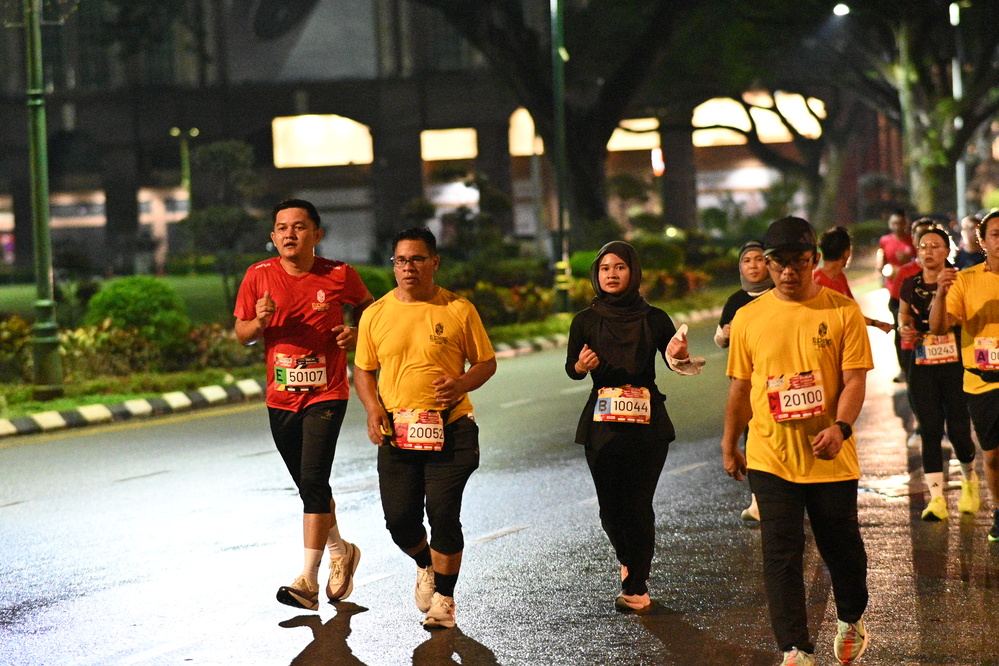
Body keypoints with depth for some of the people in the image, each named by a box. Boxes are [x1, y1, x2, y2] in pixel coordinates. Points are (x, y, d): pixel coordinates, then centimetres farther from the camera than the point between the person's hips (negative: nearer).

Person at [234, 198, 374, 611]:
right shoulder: (259, 275, -2)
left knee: (313, 482, -15)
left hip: (326, 394, -3)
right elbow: (242, 335, 5)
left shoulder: (339, 276, -5)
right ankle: (339, 552, 39)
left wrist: (357, 331, -4)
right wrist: (259, 321, -16)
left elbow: (366, 305, 16)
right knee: (310, 486, 15)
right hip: (280, 398, 4)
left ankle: (308, 582, -16)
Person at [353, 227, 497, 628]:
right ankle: (425, 565, 35)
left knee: (443, 514, -7)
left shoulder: (459, 311, 0)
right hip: (396, 433, 3)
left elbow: (486, 363, 6)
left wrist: (462, 383, -14)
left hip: (450, 430, -2)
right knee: (399, 518, 2)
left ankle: (444, 597, 10)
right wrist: (373, 408, -3)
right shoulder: (376, 314, 6)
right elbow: (363, 370, 14)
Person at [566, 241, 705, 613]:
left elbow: (679, 365, -4)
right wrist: (582, 365, -16)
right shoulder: (586, 321, 3)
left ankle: (635, 586, 6)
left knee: (638, 504, -5)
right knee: (610, 507, 4)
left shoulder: (653, 318, 1)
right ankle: (632, 565, 33)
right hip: (602, 425, 1)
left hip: (647, 423, -1)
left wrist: (680, 355, -27)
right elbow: (571, 369, 6)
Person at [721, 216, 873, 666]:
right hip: (770, 456, 1)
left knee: (842, 546, 12)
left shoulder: (842, 312, -3)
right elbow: (740, 386, 11)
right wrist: (729, 445, 14)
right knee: (781, 555, -3)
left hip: (830, 457, -1)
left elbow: (855, 378, -7)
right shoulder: (748, 318, 3)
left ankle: (851, 621, 39)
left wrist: (840, 427, -23)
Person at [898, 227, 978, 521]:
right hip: (921, 367, 3)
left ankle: (969, 481, 27)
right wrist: (904, 328, 0)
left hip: (955, 364, -3)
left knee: (958, 429, -3)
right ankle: (936, 499, 0)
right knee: (929, 430, -1)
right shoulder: (910, 285, 8)